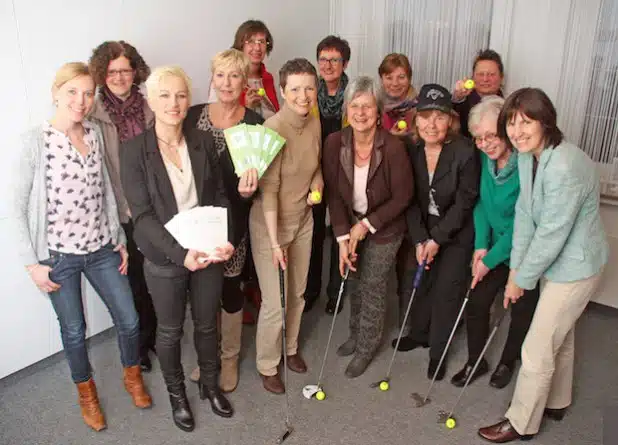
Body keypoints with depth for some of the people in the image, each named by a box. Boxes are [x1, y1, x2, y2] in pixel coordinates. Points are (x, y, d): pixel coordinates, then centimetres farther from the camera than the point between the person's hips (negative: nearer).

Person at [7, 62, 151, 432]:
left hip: (101, 249, 4)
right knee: (74, 330, 14)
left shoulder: (95, 133, 0)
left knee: (129, 320, 10)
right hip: (58, 256, -4)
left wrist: (119, 239, 7)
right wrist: (32, 262, -9)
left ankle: (133, 375, 39)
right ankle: (87, 391, 40)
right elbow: (16, 205, -10)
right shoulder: (34, 141, -14)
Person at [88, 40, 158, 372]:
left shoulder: (149, 108, 1)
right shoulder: (94, 115, -6)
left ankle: (155, 335, 34)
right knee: (134, 279, 9)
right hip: (122, 214, -2)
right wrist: (125, 206, -11)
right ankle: (139, 343, 31)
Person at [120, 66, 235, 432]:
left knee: (207, 325, 19)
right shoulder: (133, 151, -12)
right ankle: (177, 394, 42)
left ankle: (210, 385, 44)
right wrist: (180, 253, -24)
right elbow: (142, 214, -14)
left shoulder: (204, 142, -3)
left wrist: (226, 239, -14)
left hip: (208, 252, 3)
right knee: (171, 331, 17)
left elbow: (220, 196, 1)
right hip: (165, 259, -2)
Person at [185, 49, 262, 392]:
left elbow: (254, 176, -8)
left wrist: (246, 191, -30)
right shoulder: (194, 115, -1)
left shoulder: (254, 123, -7)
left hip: (232, 220, -2)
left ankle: (229, 358, 33)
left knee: (230, 288, 9)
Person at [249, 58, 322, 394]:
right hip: (269, 224, -6)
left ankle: (290, 348, 45)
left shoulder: (315, 123, -4)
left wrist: (317, 183, -9)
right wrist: (274, 241, -22)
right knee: (274, 304, 2)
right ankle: (267, 366, 27)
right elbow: (268, 189, -23)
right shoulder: (274, 129, -24)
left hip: (303, 220, 6)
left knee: (297, 294, 21)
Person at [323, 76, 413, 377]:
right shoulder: (334, 143, -16)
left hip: (384, 230, -3)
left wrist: (366, 225, -18)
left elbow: (402, 197, -17)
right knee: (356, 283, 20)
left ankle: (367, 346, 34)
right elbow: (333, 193, -11)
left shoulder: (393, 147, -26)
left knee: (372, 288, 9)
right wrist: (343, 236, -17)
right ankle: (356, 334, 45)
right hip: (350, 226, 4)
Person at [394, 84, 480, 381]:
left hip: (456, 234, -4)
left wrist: (437, 239, -17)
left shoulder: (465, 152, -22)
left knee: (447, 290, 3)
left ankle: (438, 351, 23)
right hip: (424, 230, 4)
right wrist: (419, 239, -13)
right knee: (420, 282, 15)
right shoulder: (412, 151, -10)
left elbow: (464, 202, -17)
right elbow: (411, 200, -5)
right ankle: (419, 333, 40)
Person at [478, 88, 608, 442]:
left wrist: (522, 279, -15)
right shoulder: (527, 156, -4)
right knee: (560, 336, 25)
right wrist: (516, 268, -3)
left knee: (537, 349, 4)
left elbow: (552, 234, -27)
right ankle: (556, 403, 48)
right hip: (557, 260, 9)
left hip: (575, 266, -8)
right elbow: (524, 213, -1)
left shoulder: (564, 166, -31)